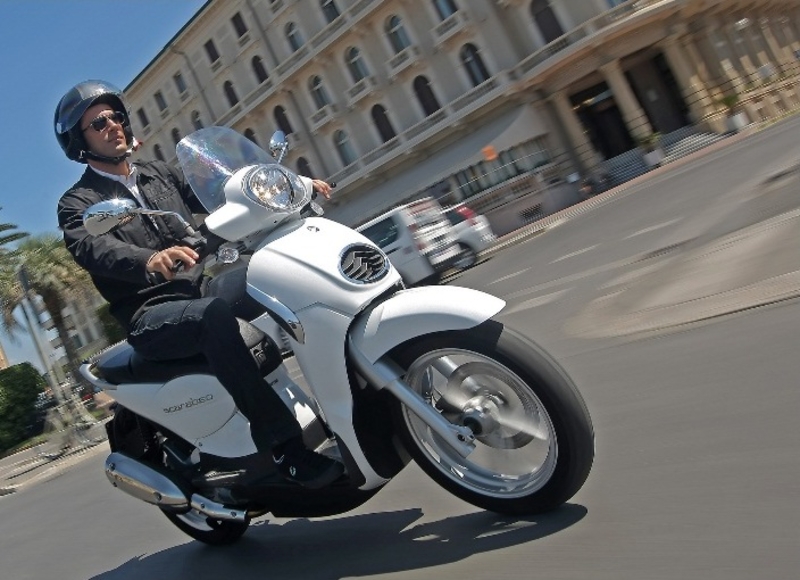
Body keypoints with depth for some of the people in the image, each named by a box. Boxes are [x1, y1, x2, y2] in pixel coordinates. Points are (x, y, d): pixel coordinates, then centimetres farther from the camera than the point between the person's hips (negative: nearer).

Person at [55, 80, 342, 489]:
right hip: (152, 316, -6)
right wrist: (149, 260, -44)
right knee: (215, 315, -38)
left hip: (203, 288, 6)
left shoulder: (160, 174, 19)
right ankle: (283, 446, -37)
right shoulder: (77, 203, 1)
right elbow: (92, 247, -21)